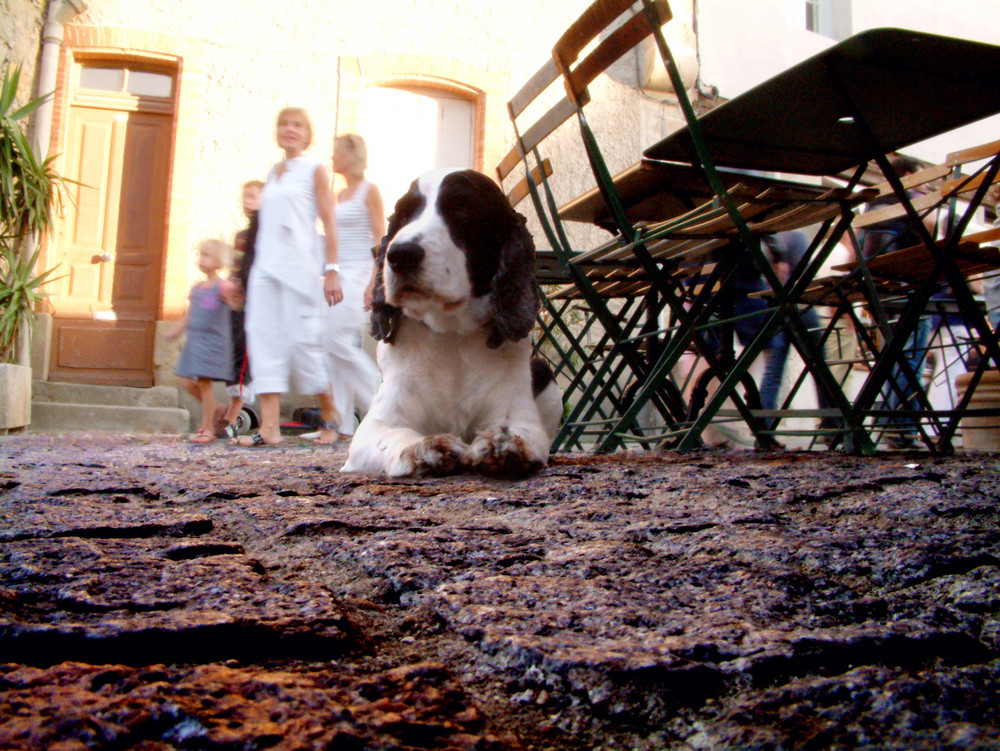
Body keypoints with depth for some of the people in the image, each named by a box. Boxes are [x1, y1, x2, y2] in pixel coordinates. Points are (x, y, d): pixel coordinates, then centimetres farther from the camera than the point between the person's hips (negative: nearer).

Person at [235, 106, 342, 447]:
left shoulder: (314, 170, 3)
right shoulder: (272, 174, 19)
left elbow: (329, 223, -3)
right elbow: (264, 223, 19)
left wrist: (331, 269, -12)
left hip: (299, 263, -6)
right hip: (266, 263, 6)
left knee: (302, 338, -6)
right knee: (264, 336, -4)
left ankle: (329, 412, 14)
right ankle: (270, 426, -6)